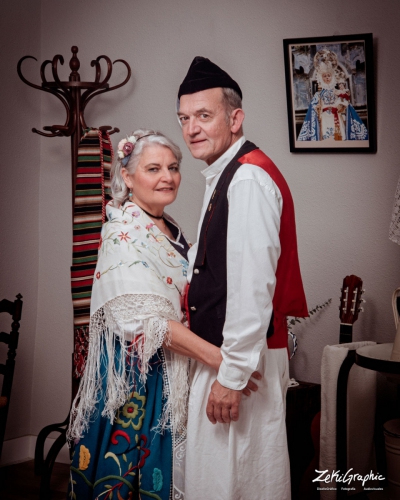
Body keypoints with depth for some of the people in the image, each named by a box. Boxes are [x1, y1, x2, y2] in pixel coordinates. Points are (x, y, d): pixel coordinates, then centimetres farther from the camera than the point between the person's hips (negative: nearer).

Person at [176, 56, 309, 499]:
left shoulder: (249, 178, -17)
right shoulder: (223, 177, 16)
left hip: (242, 360, -10)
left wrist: (232, 374, -23)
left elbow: (252, 284, -24)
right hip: (217, 352, 10)